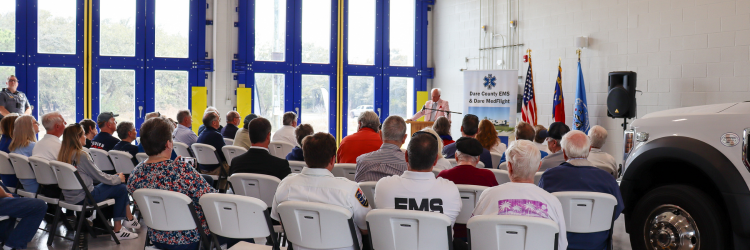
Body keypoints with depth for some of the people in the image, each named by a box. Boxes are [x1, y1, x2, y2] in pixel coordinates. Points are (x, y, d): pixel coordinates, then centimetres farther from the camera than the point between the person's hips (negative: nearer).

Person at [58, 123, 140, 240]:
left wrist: (115, 177, 14)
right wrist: (118, 178, 6)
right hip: (83, 198, -9)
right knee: (121, 189, 2)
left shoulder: (63, 154, 8)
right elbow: (99, 176, -11)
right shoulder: (81, 155, -18)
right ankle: (117, 230, 8)